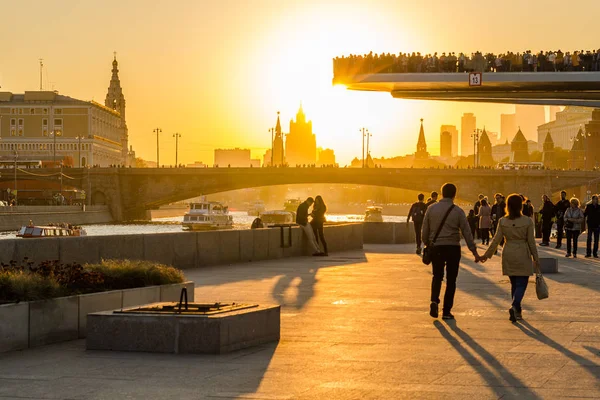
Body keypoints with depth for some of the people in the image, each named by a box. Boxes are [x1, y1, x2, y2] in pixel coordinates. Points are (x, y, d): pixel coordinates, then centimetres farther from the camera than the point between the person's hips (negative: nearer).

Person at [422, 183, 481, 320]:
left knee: (437, 276, 17)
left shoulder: (431, 209, 0)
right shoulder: (458, 211, -5)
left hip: (436, 247, 2)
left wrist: (428, 245, 20)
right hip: (453, 248, -1)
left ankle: (434, 300, -9)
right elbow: (467, 233, -5)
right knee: (451, 280, 9)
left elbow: (425, 231, 4)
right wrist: (474, 251, 0)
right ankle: (446, 311, 8)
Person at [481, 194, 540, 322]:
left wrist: (487, 255, 11)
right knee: (521, 284, -1)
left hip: (508, 255, 3)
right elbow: (531, 242, -5)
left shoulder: (502, 222, -2)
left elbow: (496, 240, 0)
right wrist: (536, 259, 3)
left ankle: (517, 311, 19)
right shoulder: (527, 221, -8)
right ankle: (515, 307, -24)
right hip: (523, 255, -3)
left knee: (514, 284, 15)